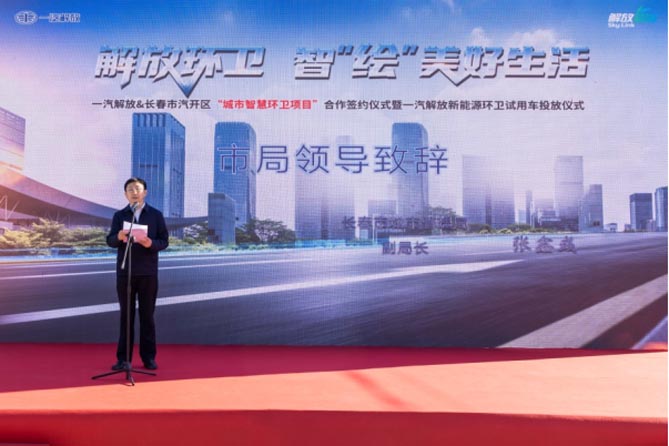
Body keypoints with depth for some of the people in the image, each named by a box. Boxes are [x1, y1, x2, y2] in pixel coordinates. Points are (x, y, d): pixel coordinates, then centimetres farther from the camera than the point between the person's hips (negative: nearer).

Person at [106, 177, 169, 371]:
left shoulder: (156, 215, 3)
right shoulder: (119, 215, 7)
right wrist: (119, 237, -25)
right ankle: (123, 358, 11)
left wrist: (151, 243, -22)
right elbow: (110, 241, -2)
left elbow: (164, 241, -1)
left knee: (147, 315, 4)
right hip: (125, 272, 1)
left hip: (148, 273, -1)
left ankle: (148, 357, 12)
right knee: (126, 315, 5)